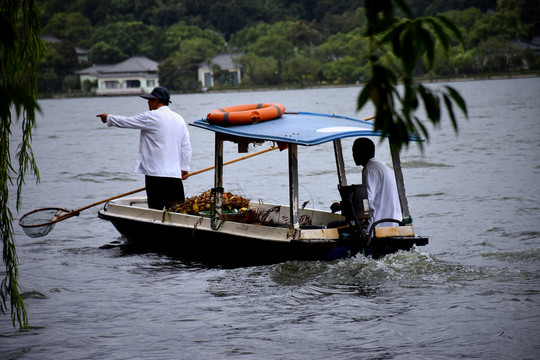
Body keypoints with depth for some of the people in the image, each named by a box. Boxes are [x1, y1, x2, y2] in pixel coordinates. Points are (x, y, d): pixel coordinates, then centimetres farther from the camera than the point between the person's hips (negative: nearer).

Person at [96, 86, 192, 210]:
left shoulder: (152, 117, -6)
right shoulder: (179, 119, 13)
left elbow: (126, 122, 4)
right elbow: (186, 147, 13)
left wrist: (108, 118, 21)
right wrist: (184, 168, 19)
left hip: (156, 174, -6)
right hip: (175, 174, 6)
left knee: (155, 209, -3)